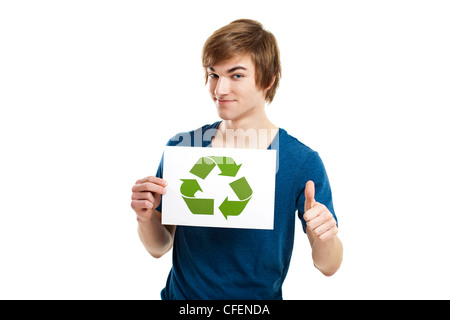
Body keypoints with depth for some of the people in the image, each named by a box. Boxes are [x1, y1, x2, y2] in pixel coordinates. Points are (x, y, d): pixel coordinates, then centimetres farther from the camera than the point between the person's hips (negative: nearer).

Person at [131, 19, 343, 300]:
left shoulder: (303, 163, -17)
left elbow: (328, 266, -11)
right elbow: (160, 248, -2)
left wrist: (326, 238, -31)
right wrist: (146, 218, -22)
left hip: (259, 296, -1)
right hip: (182, 294, 2)